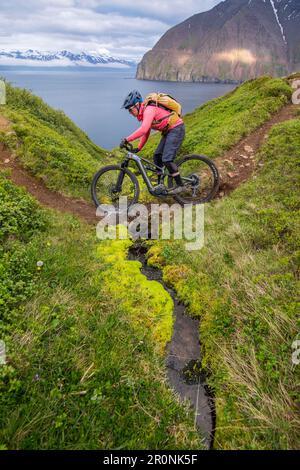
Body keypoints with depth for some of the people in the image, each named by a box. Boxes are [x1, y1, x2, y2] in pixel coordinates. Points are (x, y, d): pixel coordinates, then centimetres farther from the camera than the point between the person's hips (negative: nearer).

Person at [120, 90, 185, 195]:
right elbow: (146, 132, 17)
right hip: (169, 131, 10)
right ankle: (160, 184, 16)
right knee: (157, 156, 8)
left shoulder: (149, 110, -21)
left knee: (167, 159, -16)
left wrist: (127, 140, -34)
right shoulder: (143, 113, 10)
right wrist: (138, 148, 11)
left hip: (176, 129, -10)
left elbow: (143, 130, -35)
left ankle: (179, 185, -6)